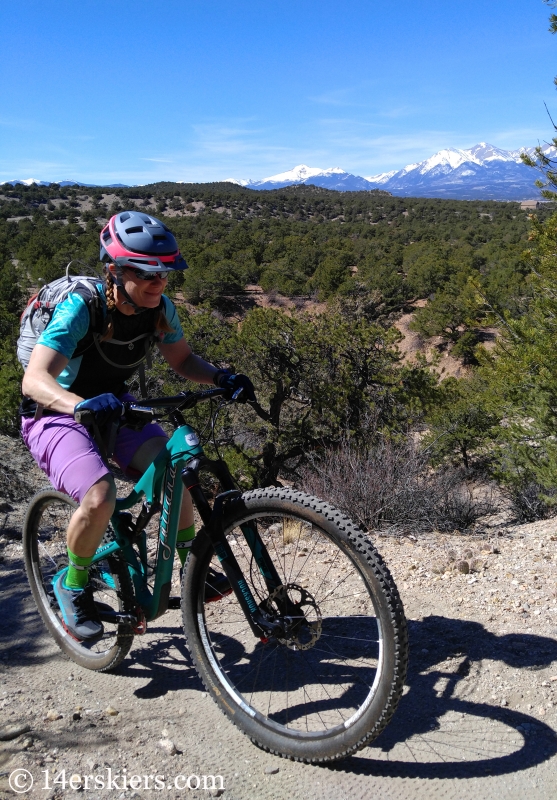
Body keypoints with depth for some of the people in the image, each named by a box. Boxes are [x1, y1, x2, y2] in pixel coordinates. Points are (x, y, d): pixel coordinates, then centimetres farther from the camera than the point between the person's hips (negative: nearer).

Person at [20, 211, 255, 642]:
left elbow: (182, 359, 3)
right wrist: (83, 404, -58)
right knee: (99, 497, -30)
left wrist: (221, 377, -18)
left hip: (113, 409, 5)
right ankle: (73, 585, 0)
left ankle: (190, 562, 8)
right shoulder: (80, 308, -29)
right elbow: (35, 379, -38)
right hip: (57, 414, -5)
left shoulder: (160, 308, -12)